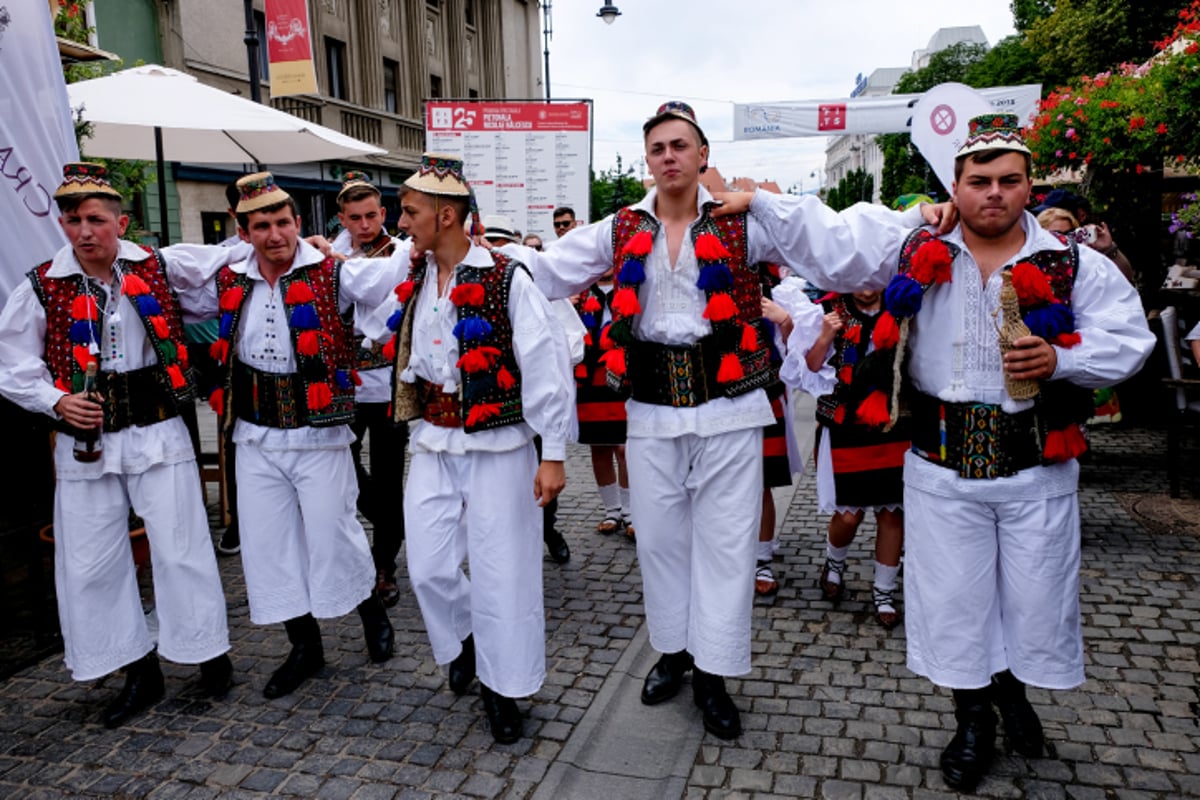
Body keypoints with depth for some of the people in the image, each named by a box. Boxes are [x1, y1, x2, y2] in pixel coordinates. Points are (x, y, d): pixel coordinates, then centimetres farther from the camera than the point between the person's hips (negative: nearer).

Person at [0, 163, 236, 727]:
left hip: (158, 432, -2)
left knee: (180, 549, 3)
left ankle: (210, 653, 22)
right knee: (91, 563, 9)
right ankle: (139, 672, 26)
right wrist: (56, 402, -10)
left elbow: (230, 257, 9)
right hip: (85, 442, 2)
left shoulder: (160, 267, -1)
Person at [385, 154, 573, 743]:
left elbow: (545, 368, -14)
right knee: (428, 568, 8)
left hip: (498, 447, -5)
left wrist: (553, 455, -14)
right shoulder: (411, 279, 6)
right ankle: (465, 641, 38)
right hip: (432, 444, 6)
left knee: (501, 572, 3)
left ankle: (502, 688, 24)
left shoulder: (506, 280, -13)